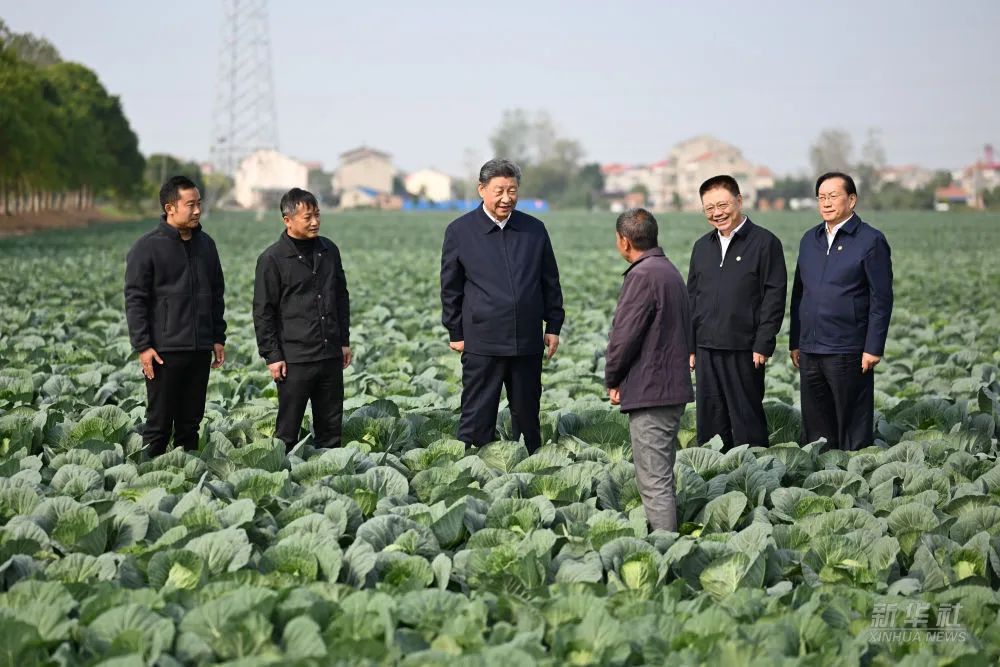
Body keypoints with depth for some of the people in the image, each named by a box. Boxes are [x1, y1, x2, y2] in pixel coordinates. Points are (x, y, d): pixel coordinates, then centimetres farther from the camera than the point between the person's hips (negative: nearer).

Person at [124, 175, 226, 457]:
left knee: (191, 421, 11)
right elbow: (134, 299, -8)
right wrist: (143, 346, -13)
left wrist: (218, 338, 12)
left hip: (200, 350, 6)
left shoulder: (206, 244, 11)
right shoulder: (148, 247, -7)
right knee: (159, 423, 0)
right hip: (164, 350, -6)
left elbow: (217, 294, 18)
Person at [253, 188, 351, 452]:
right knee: (288, 429, 1)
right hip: (295, 359, -5)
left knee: (331, 426, 11)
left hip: (331, 355, 5)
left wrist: (344, 340, 16)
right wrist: (272, 355, -9)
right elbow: (263, 311, -6)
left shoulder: (329, 250, 10)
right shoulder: (272, 259, -7)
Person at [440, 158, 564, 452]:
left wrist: (553, 326, 9)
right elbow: (450, 287, 3)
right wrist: (456, 333, 2)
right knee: (478, 416, -1)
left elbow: (550, 281, 13)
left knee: (527, 414, 12)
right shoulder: (460, 231, -1)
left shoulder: (534, 229, 7)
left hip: (528, 341, 3)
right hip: (482, 342, -3)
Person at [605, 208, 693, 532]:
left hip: (649, 393, -10)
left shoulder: (642, 275, -16)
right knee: (662, 476, 18)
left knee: (654, 481, -7)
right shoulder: (670, 271, 15)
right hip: (673, 386, 10)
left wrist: (612, 380, -2)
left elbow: (624, 334, -17)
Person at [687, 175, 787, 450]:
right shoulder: (702, 247, 16)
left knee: (746, 418, -1)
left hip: (744, 350, -6)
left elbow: (774, 296, -7)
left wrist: (763, 345, -13)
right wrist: (690, 347, 14)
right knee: (709, 420, 9)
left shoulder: (764, 242, -3)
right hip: (707, 349, 6)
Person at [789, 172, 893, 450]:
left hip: (848, 352, -6)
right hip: (809, 351, 6)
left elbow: (882, 299, -7)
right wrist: (794, 342, 14)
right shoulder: (810, 239, 14)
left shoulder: (871, 240, -5)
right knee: (816, 425, 10)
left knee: (852, 426, 0)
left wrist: (873, 348, -12)